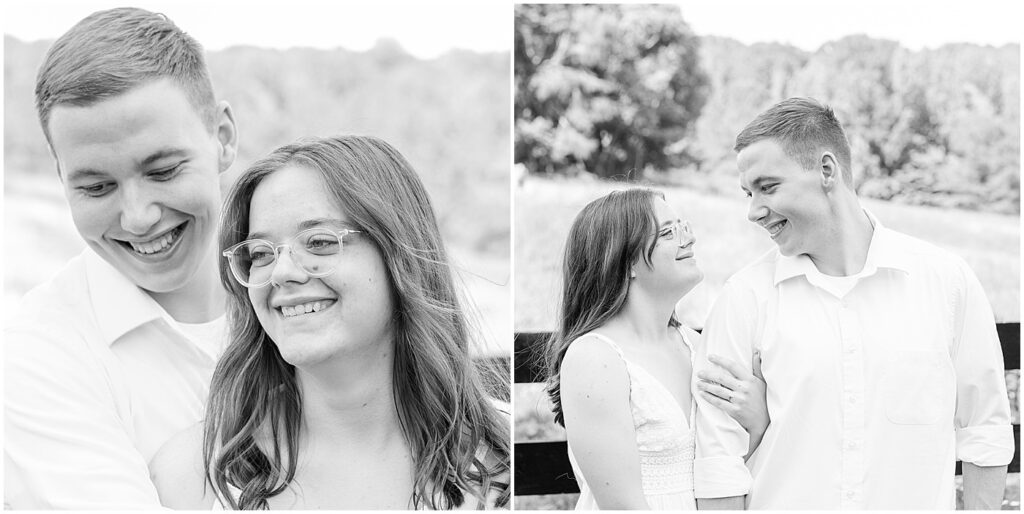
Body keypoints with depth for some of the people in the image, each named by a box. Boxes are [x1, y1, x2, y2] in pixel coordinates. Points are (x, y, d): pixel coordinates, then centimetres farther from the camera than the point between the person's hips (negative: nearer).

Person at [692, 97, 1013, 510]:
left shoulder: (945, 278, -6)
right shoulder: (745, 296, -8)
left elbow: (985, 431, 1)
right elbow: (719, 460, -7)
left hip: (920, 501, 1)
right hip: (783, 503, 0)